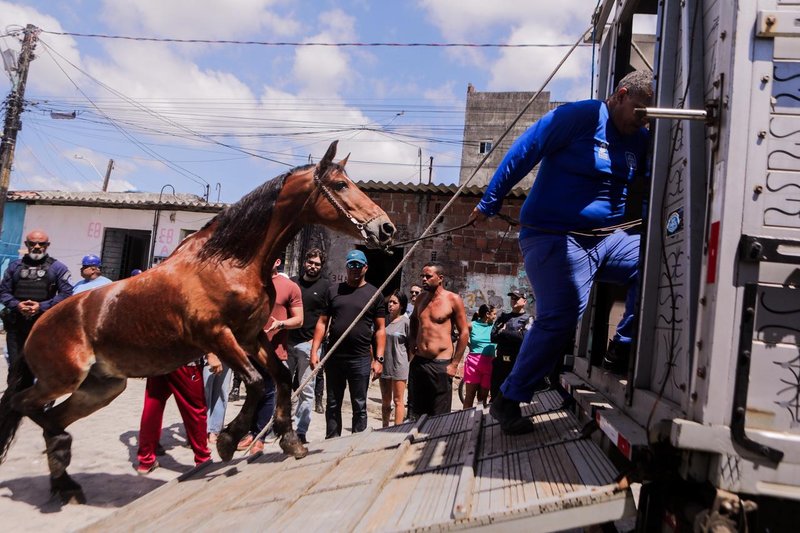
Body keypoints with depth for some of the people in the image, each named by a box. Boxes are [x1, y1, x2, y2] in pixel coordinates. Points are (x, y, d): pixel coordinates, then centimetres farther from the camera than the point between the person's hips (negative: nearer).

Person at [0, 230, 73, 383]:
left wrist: (42, 306, -14)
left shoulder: (57, 267, 4)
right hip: (16, 324, 3)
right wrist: (17, 305, -9)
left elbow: (66, 293, -4)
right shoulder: (15, 266, 13)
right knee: (15, 365, 6)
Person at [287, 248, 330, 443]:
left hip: (309, 344, -3)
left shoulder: (326, 287, 2)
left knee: (306, 391, 2)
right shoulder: (292, 281, 12)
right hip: (287, 342, 3)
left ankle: (300, 431, 11)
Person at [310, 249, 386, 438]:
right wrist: (314, 351, -1)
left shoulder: (374, 294, 3)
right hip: (333, 357, 2)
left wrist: (379, 359, -6)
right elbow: (322, 322, 8)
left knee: (359, 406, 6)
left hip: (361, 359, -2)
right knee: (333, 405, 13)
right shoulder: (333, 290, 9)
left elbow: (380, 329, 2)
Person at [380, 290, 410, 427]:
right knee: (385, 401, 15)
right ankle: (385, 428, 26)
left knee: (398, 400, -1)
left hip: (399, 364, -6)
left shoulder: (405, 322, -9)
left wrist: (407, 361, -3)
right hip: (384, 364, 6)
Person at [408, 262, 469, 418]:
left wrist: (454, 364, -8)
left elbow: (464, 333, -6)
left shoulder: (453, 299, -6)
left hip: (441, 365, -5)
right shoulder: (420, 299, 10)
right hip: (418, 363, 5)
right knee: (417, 415, 13)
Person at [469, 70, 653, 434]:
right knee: (559, 319, -12)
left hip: (606, 239, 8)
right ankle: (508, 401, 2)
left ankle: (625, 349, 6)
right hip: (554, 239, -8)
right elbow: (522, 153, -10)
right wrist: (489, 204, -8)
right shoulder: (579, 116, -10)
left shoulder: (639, 139, 13)